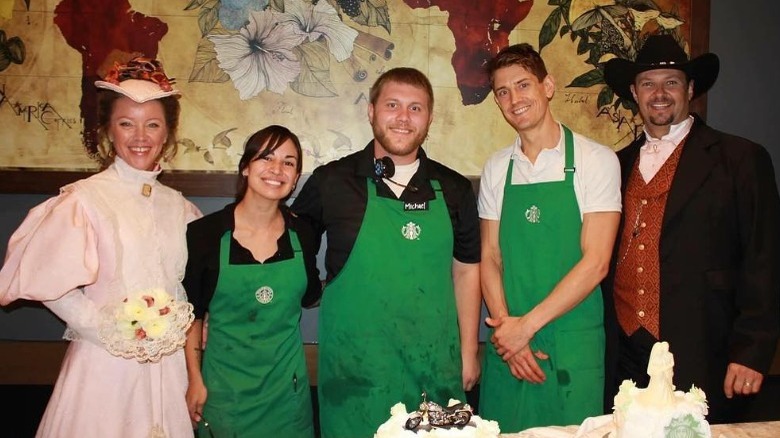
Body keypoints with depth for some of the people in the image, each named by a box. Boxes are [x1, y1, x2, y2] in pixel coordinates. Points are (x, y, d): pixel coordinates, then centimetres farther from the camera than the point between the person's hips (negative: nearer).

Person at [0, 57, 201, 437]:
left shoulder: (179, 206, 6)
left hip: (170, 364, 4)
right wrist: (109, 330, -14)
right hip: (105, 363, -4)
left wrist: (187, 327, -2)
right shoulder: (84, 199, -8)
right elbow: (49, 283, -9)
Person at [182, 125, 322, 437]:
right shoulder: (204, 233, -10)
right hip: (224, 385, -2)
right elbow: (192, 314, -2)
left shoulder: (302, 234, -3)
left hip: (286, 384, 2)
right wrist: (195, 380, -3)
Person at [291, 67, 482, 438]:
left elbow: (466, 270, 9)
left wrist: (468, 354, 8)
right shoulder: (331, 181, -3)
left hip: (435, 366, 3)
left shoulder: (454, 189, 4)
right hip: (355, 367, -2)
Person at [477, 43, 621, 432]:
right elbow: (490, 258, 6)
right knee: (502, 430, 11)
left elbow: (595, 262, -11)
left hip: (573, 341, -3)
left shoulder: (596, 160, -6)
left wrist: (527, 324, -14)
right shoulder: (496, 169, 6)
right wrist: (505, 325, -9)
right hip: (507, 342, 3)